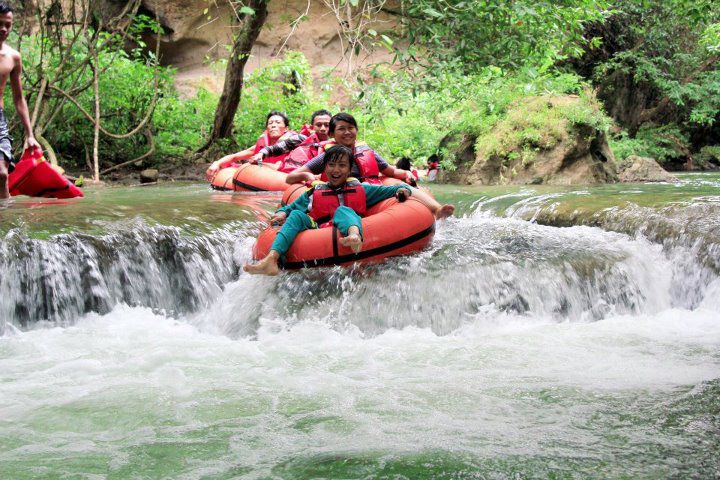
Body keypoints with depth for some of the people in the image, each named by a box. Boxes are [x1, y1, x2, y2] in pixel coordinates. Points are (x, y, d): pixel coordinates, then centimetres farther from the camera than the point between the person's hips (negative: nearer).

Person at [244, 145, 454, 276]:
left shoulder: (361, 190, 23)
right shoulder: (314, 194, 25)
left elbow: (396, 190, 19)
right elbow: (288, 210, 22)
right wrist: (281, 215, 0)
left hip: (347, 234, -2)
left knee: (343, 210, -27)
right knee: (297, 215, -18)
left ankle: (354, 237, -66)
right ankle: (271, 261, -43)